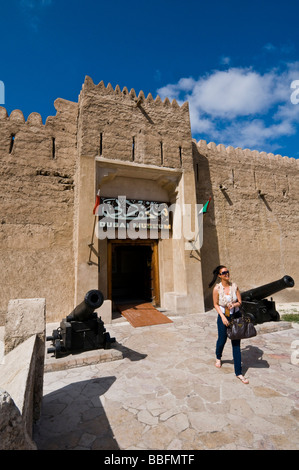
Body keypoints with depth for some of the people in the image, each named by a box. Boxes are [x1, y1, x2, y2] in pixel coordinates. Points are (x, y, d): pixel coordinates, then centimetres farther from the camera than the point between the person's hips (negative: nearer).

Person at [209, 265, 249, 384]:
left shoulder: (234, 286, -7)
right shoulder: (217, 288, -13)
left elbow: (240, 302, -2)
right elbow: (216, 304, -4)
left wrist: (233, 304, -22)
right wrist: (222, 317, -14)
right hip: (223, 317, -1)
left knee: (236, 344, 4)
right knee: (222, 340, 15)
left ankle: (238, 373, 15)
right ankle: (218, 358, 48)